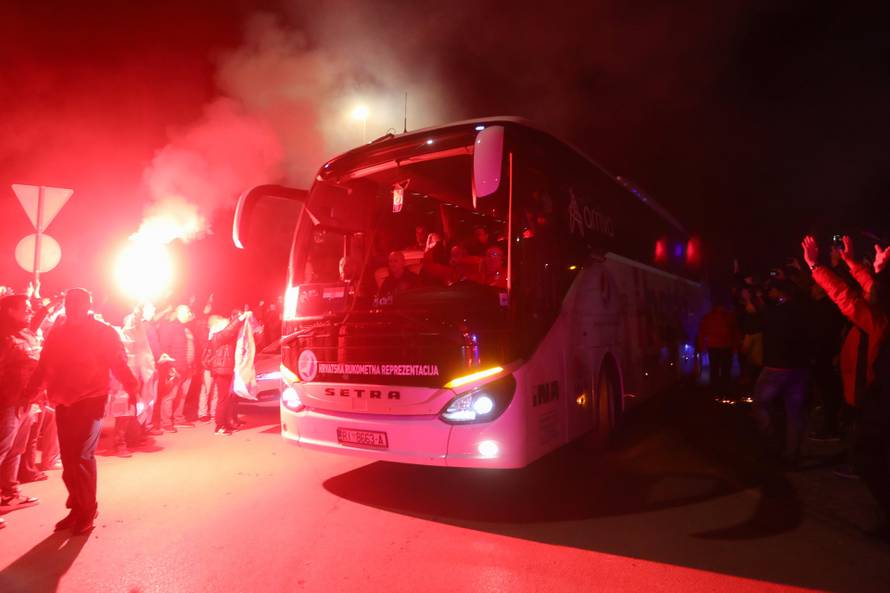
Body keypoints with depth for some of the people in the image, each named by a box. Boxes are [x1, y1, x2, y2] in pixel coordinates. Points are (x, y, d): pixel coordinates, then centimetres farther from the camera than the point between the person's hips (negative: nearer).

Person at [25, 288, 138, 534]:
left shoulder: (104, 332, -4)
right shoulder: (57, 333, 11)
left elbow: (118, 363, -12)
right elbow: (44, 367, 9)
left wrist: (131, 388, -26)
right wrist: (29, 392, 0)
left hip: (90, 401, -5)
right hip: (63, 403, 5)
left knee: (82, 456, -6)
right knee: (69, 458, 10)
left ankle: (87, 511, 9)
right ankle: (77, 507, 24)